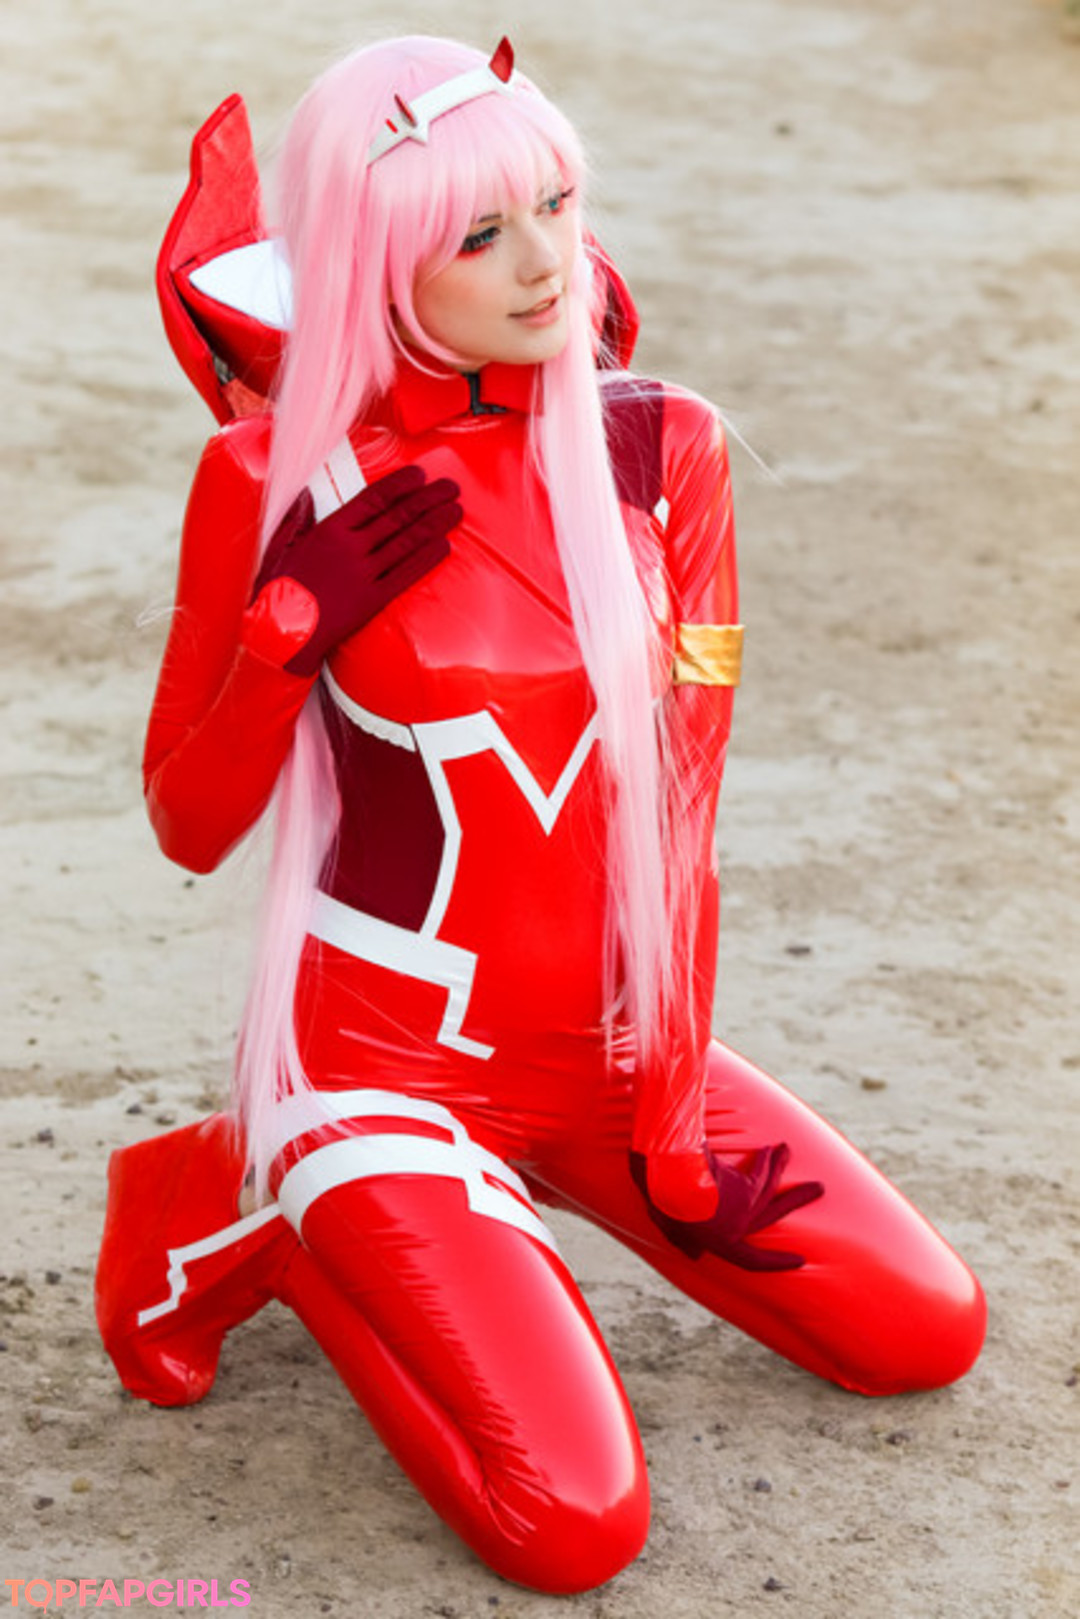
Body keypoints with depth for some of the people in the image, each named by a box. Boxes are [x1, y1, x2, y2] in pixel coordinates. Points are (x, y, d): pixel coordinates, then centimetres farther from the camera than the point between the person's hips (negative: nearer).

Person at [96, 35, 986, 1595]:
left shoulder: (662, 449, -4)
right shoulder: (275, 479, -13)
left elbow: (675, 811, -4)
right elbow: (190, 827, -5)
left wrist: (669, 1132, -4)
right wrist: (292, 627, -22)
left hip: (602, 1043, 5)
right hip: (385, 1050, -5)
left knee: (933, 1333, 5)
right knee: (575, 1526, -16)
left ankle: (510, 1178, 18)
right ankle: (250, 1215, 7)